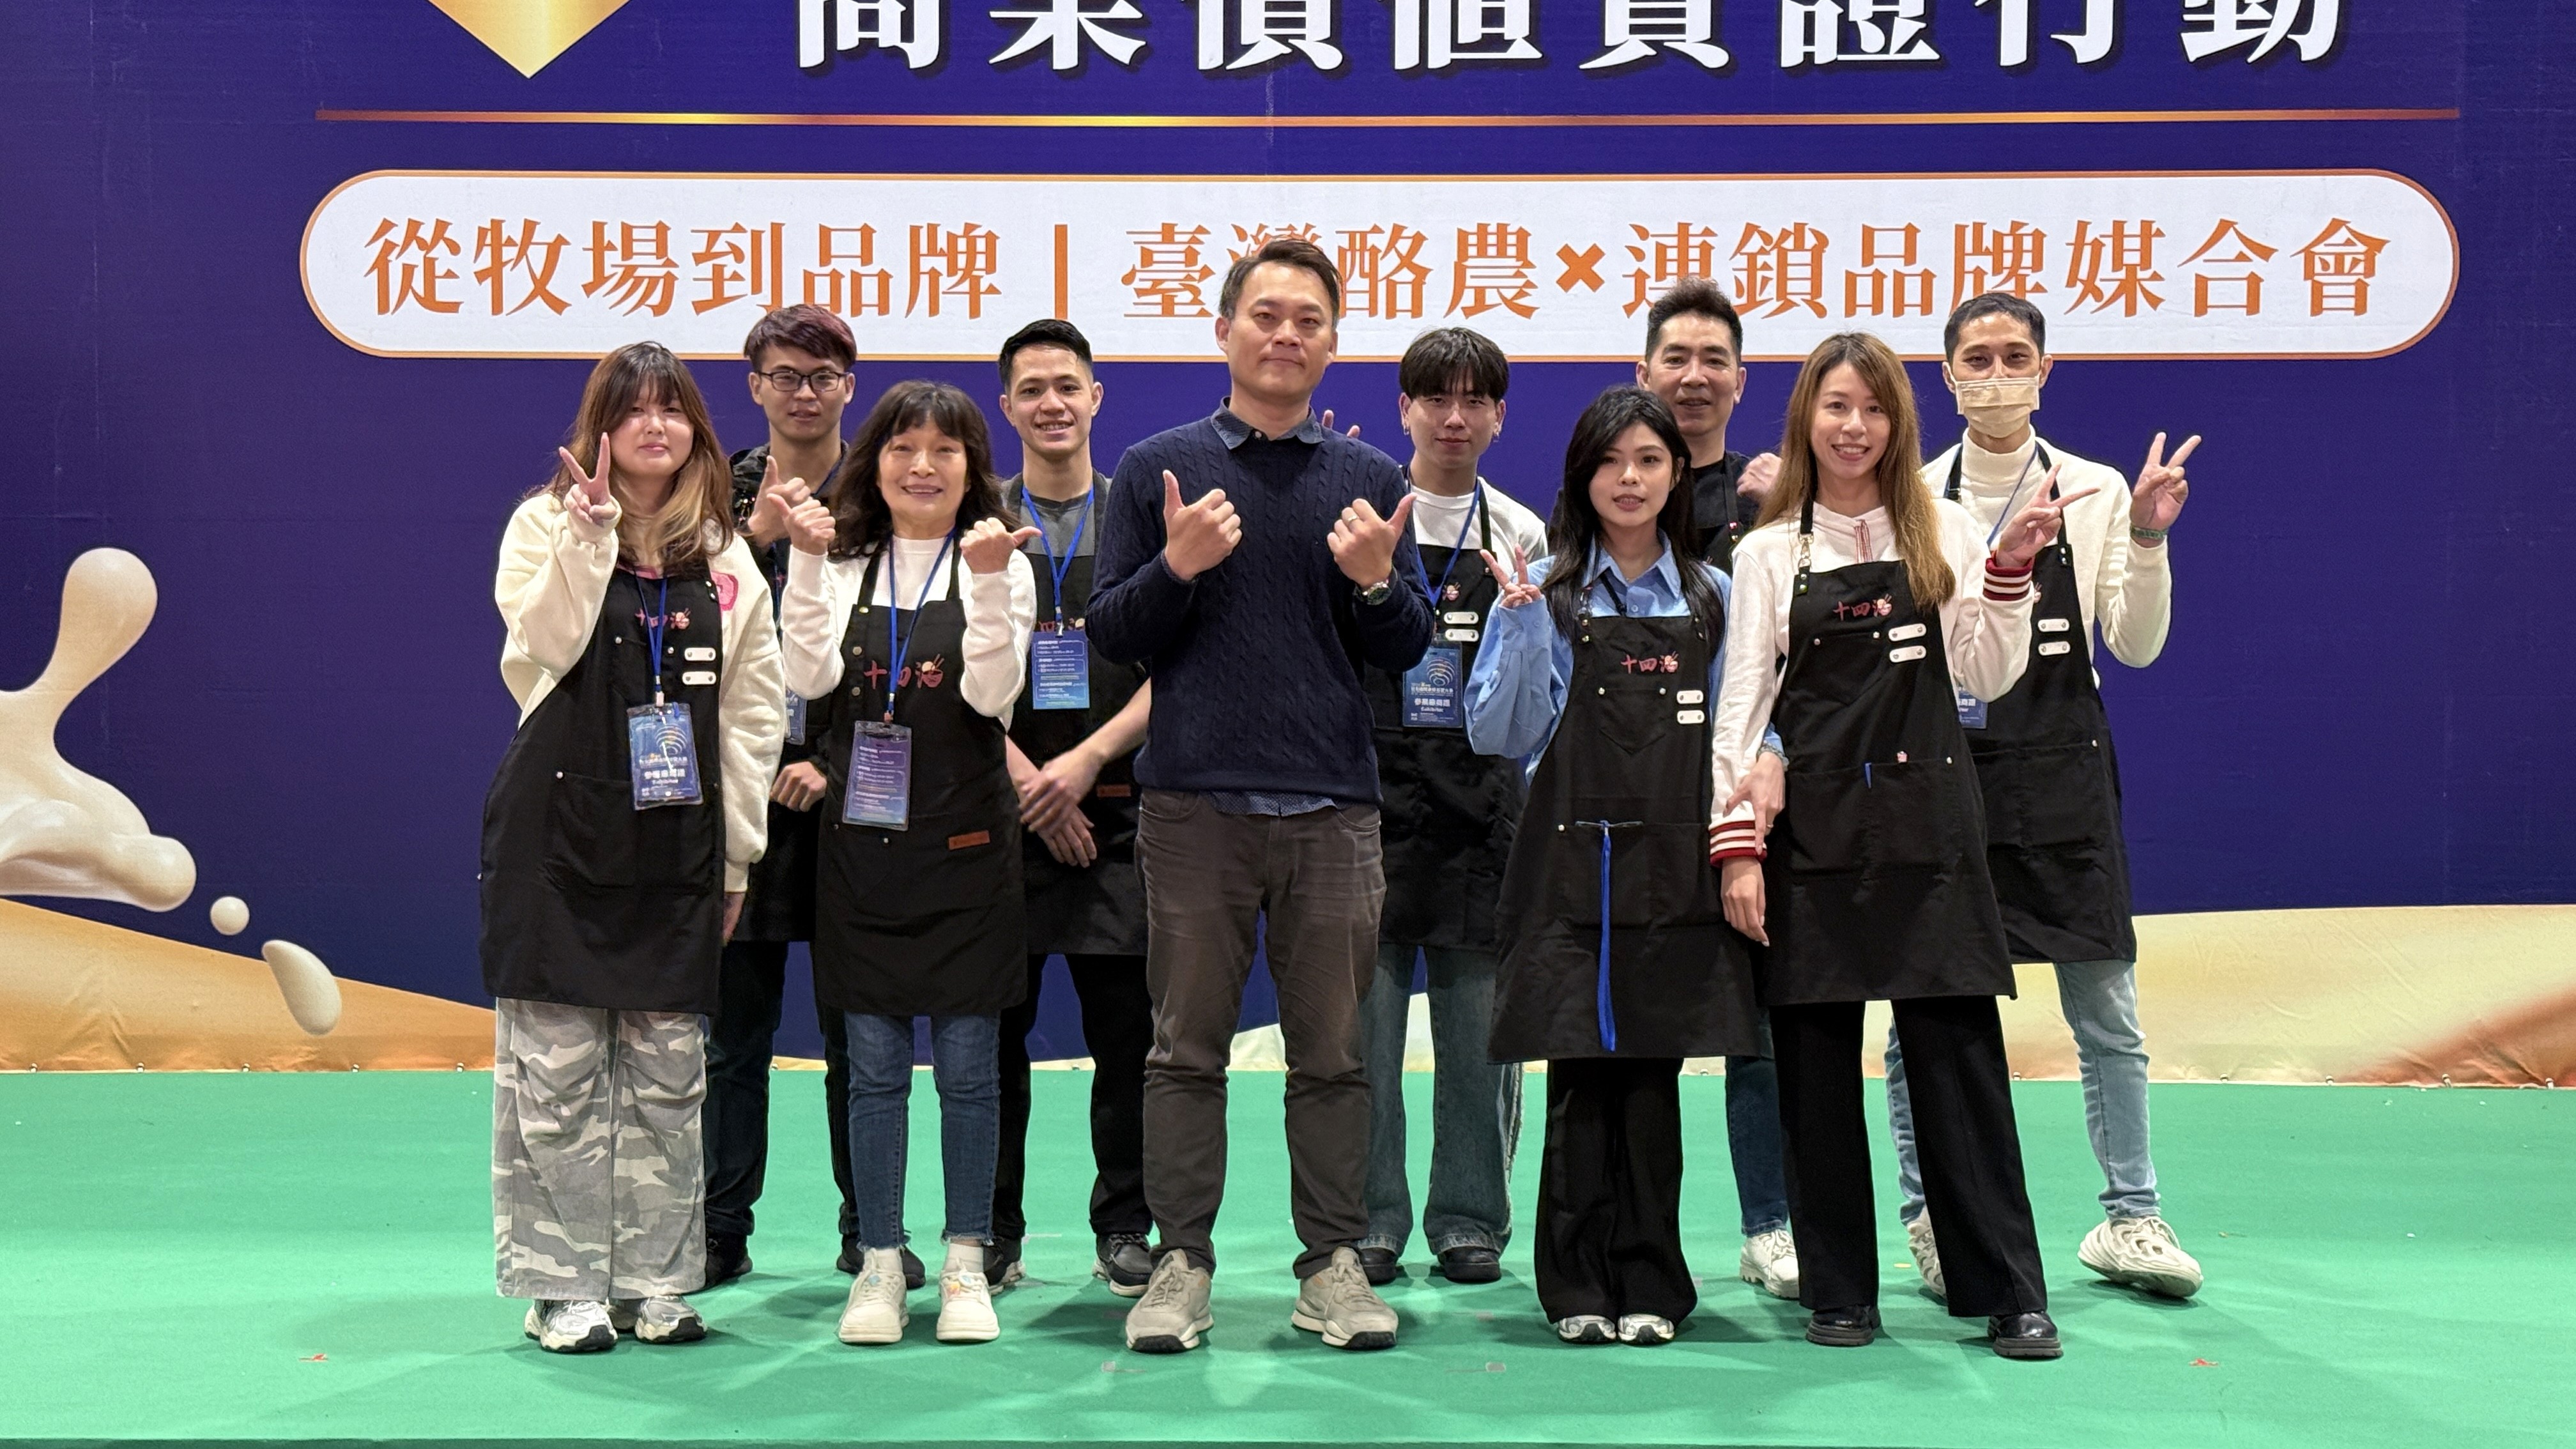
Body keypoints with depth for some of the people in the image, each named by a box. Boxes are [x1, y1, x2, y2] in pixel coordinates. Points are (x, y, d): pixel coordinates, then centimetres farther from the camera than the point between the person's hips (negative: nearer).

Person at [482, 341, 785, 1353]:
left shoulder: (725, 559, 10)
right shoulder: (548, 523, 2)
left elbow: (752, 712, 9)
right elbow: (542, 644, -17)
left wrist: (737, 853, 6)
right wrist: (589, 527, -22)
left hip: (676, 843, 3)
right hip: (561, 832, -3)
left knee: (667, 1074, 7)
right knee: (557, 1072, -1)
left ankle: (655, 1281, 17)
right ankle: (562, 1287, 10)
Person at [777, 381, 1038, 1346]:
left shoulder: (1000, 566, 2)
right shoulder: (845, 568, 9)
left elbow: (993, 696, -11)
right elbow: (812, 678, -7)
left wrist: (989, 579, -21)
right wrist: (808, 563, -13)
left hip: (965, 842, -2)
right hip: (862, 840, 2)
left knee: (967, 1065, 4)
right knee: (873, 1066, 6)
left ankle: (965, 1263, 15)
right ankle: (879, 1262, 16)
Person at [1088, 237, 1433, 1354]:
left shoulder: (1370, 479, 10)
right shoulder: (1157, 469, 6)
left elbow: (1408, 650, 9)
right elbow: (1110, 636, 4)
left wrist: (1377, 583, -11)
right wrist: (1177, 567, -14)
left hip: (1332, 804, 1)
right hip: (1193, 801, -1)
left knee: (1332, 1050, 6)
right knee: (1189, 1045, 3)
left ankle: (1333, 1264, 15)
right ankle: (1181, 1263, 13)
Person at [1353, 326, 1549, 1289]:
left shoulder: (1523, 538, 10)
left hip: (1481, 802, 2)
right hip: (1372, 793, -2)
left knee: (1479, 1030, 5)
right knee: (1364, 1021, 0)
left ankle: (1471, 1225, 16)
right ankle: (1368, 1225, 10)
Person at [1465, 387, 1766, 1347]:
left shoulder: (1712, 597, 11)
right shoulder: (1548, 594, 2)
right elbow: (1502, 735, -2)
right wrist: (1517, 624, -12)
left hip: (1676, 868, 2)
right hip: (1574, 866, -2)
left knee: (1653, 1071, 4)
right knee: (1580, 1074, -2)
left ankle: (1650, 1285, 14)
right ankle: (1578, 1287, 9)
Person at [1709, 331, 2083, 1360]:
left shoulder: (1945, 533, 9)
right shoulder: (1769, 552, 6)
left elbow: (1988, 678, 3)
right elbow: (1741, 704, 3)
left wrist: (2008, 570, -10)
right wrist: (1736, 843, -5)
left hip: (1928, 821, 0)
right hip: (1812, 828, 0)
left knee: (1960, 1056, -1)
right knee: (1816, 1069, 3)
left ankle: (2009, 1294, 7)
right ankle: (1839, 1292, 14)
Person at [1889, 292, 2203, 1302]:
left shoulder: (2095, 492, 3)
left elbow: (2135, 648, 0)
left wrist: (2146, 543, -13)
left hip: (2061, 774, 0)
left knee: (2107, 1016, 5)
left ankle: (2129, 1219, 17)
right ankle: (1928, 1217, 16)